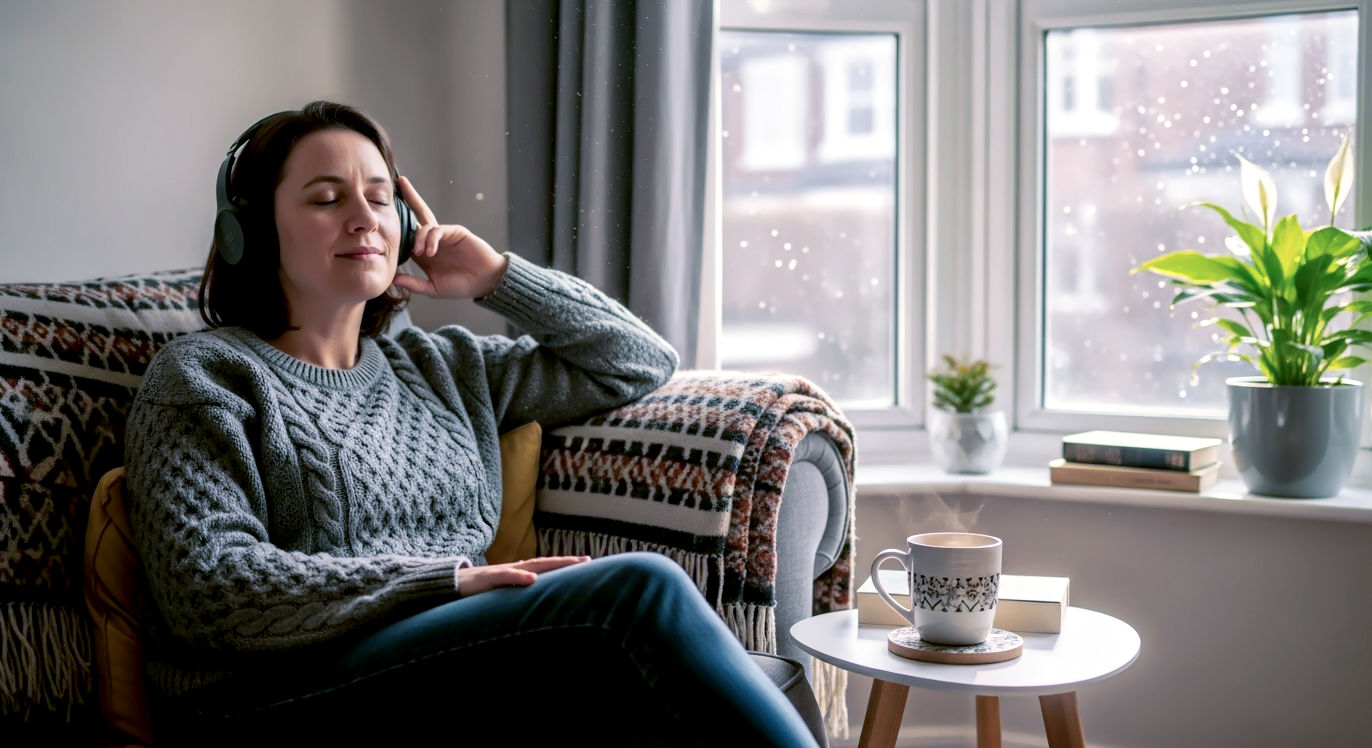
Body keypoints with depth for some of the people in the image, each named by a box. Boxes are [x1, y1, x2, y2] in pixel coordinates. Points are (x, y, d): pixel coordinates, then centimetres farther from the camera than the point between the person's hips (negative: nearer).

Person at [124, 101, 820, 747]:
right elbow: (209, 586, -10)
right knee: (639, 589, -27)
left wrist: (499, 276, 17)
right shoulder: (207, 372, 6)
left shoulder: (439, 367, 23)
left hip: (449, 681, 6)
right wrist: (453, 580, -15)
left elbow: (640, 362, 28)